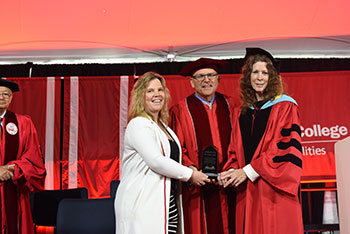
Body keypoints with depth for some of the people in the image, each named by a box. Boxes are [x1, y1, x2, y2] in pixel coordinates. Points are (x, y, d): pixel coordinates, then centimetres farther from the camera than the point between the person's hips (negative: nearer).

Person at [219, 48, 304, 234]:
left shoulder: (285, 107, -1)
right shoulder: (242, 113, 15)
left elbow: (285, 148, -11)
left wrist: (249, 171, -14)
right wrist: (232, 171, -5)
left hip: (275, 191, -5)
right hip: (248, 193, 5)